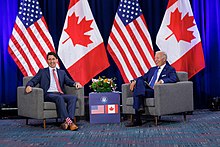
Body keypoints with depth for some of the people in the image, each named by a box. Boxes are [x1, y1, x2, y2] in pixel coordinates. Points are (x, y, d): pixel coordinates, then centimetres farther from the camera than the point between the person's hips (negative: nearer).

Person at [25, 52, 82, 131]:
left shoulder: (62, 72, 27)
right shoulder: (42, 71, 19)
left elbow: (69, 81, 14)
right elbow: (32, 81, 8)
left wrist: (75, 83, -9)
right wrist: (29, 86, -16)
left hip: (60, 94, 3)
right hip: (48, 95, -3)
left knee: (73, 97, -27)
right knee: (59, 98, -36)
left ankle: (66, 122, -40)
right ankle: (68, 121, -44)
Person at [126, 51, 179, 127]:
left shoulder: (170, 69, 6)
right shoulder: (152, 69, 28)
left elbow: (174, 79, -13)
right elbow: (143, 77, 21)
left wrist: (161, 81, -28)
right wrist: (134, 81, 0)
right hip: (146, 89, 6)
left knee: (136, 93, -28)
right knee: (139, 81, -25)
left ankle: (137, 120, -27)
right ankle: (140, 106, -35)